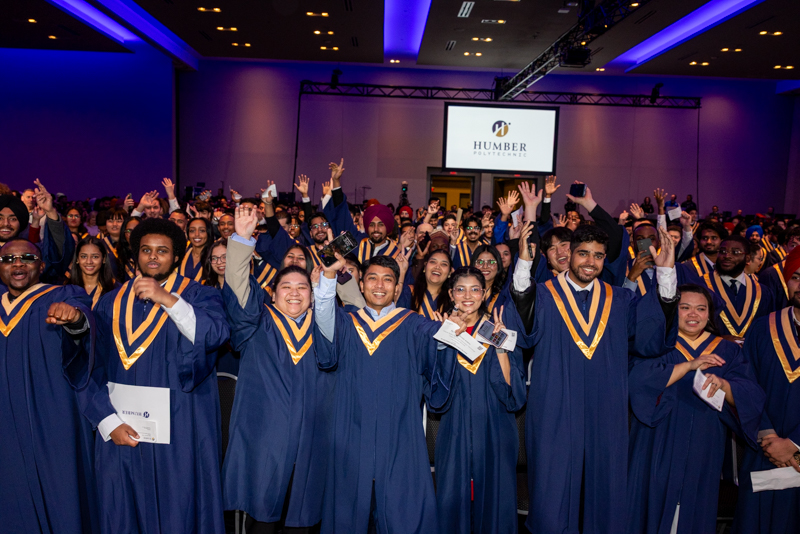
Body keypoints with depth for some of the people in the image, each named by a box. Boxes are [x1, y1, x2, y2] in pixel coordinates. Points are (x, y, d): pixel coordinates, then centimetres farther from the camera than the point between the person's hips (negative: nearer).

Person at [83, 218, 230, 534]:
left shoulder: (198, 296, -1)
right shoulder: (111, 303, 8)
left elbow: (215, 334, -21)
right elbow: (93, 366, 5)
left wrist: (167, 299, -27)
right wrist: (108, 421, -5)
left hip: (179, 429, -3)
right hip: (120, 431, 3)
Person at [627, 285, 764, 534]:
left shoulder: (727, 351, 9)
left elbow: (752, 396, -3)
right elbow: (638, 377, -18)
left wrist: (722, 384, -23)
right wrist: (690, 365, -20)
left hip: (703, 450, 3)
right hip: (659, 447, -2)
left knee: (694, 512, 8)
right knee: (656, 504, 1)